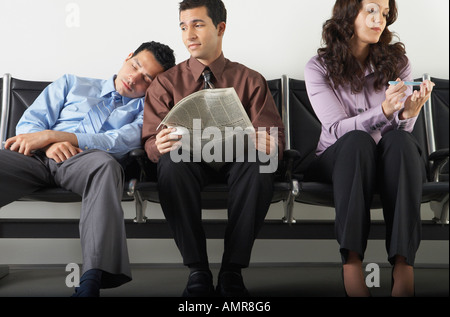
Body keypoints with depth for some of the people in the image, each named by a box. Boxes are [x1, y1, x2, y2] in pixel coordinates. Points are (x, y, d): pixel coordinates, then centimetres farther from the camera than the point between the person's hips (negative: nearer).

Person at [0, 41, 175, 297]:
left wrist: (51, 134, -7)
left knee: (105, 163, -39)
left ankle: (91, 282, -48)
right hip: (39, 157, 2)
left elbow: (124, 141, -1)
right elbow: (28, 122, 18)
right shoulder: (72, 84, 28)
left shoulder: (144, 107, 20)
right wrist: (50, 144, -8)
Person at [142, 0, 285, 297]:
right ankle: (197, 272, -26)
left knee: (260, 162, -33)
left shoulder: (251, 81, 9)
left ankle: (232, 272, -26)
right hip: (188, 162, 0)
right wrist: (160, 146, -25)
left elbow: (276, 139, 1)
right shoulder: (166, 82, 10)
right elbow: (150, 143, 2)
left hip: (237, 163, 0)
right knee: (171, 161, -34)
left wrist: (267, 144, -26)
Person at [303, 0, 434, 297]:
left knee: (400, 140, -32)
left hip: (390, 161, 2)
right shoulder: (319, 67, -2)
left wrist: (408, 113, -29)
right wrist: (383, 111, -31)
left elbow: (402, 128, -4)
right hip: (339, 160, -2)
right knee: (358, 140, -35)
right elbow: (337, 129, -14)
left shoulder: (397, 61, 5)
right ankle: (351, 261, -46)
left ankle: (404, 264, -44)